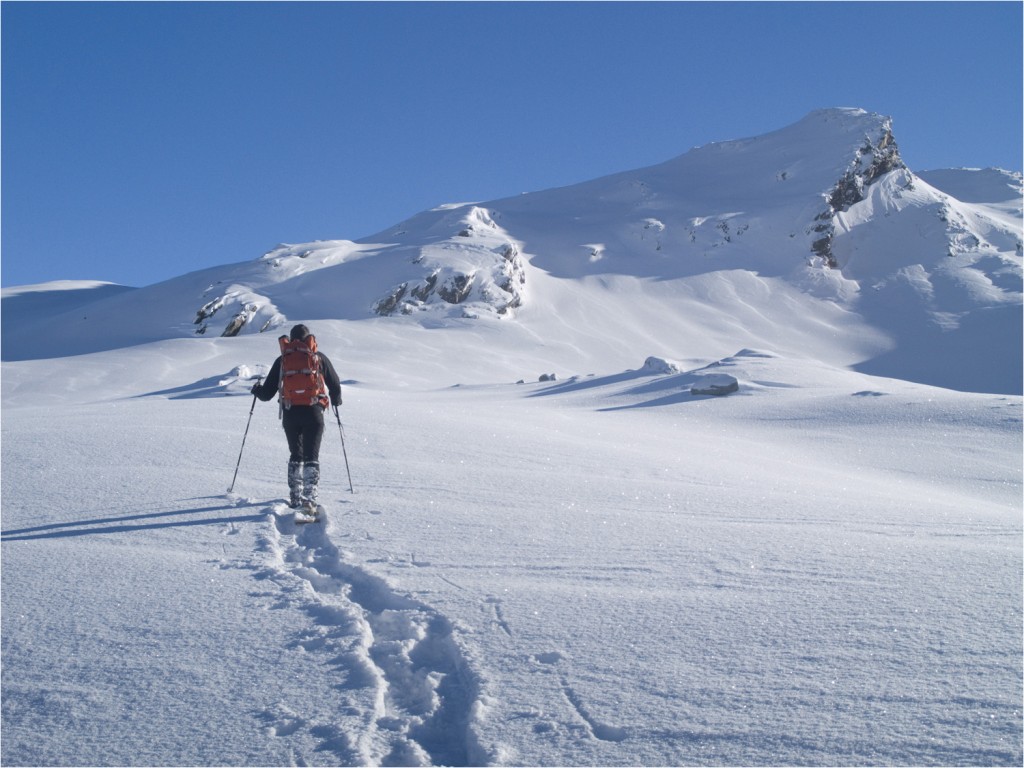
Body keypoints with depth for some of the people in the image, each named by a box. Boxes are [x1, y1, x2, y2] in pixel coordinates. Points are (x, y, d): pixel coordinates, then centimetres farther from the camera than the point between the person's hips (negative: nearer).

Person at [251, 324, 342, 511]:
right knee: (311, 456, 0)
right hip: (313, 412, -2)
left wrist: (257, 390, 32)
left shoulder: (282, 359, 9)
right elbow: (335, 386, 11)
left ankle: (295, 498, 16)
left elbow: (267, 394, 9)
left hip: (290, 413, 2)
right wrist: (336, 400, 33)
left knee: (295, 455, 17)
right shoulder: (319, 357, 7)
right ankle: (309, 497, -14)